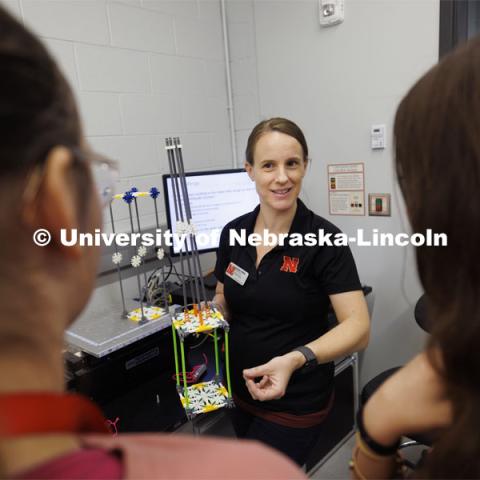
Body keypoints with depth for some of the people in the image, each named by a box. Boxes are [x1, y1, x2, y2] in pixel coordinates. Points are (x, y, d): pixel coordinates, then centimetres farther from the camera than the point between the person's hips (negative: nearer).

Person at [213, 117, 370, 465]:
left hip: (296, 403, -5)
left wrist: (296, 359, -37)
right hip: (241, 390, 6)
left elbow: (358, 327, -23)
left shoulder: (325, 239, -19)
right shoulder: (233, 232, -5)